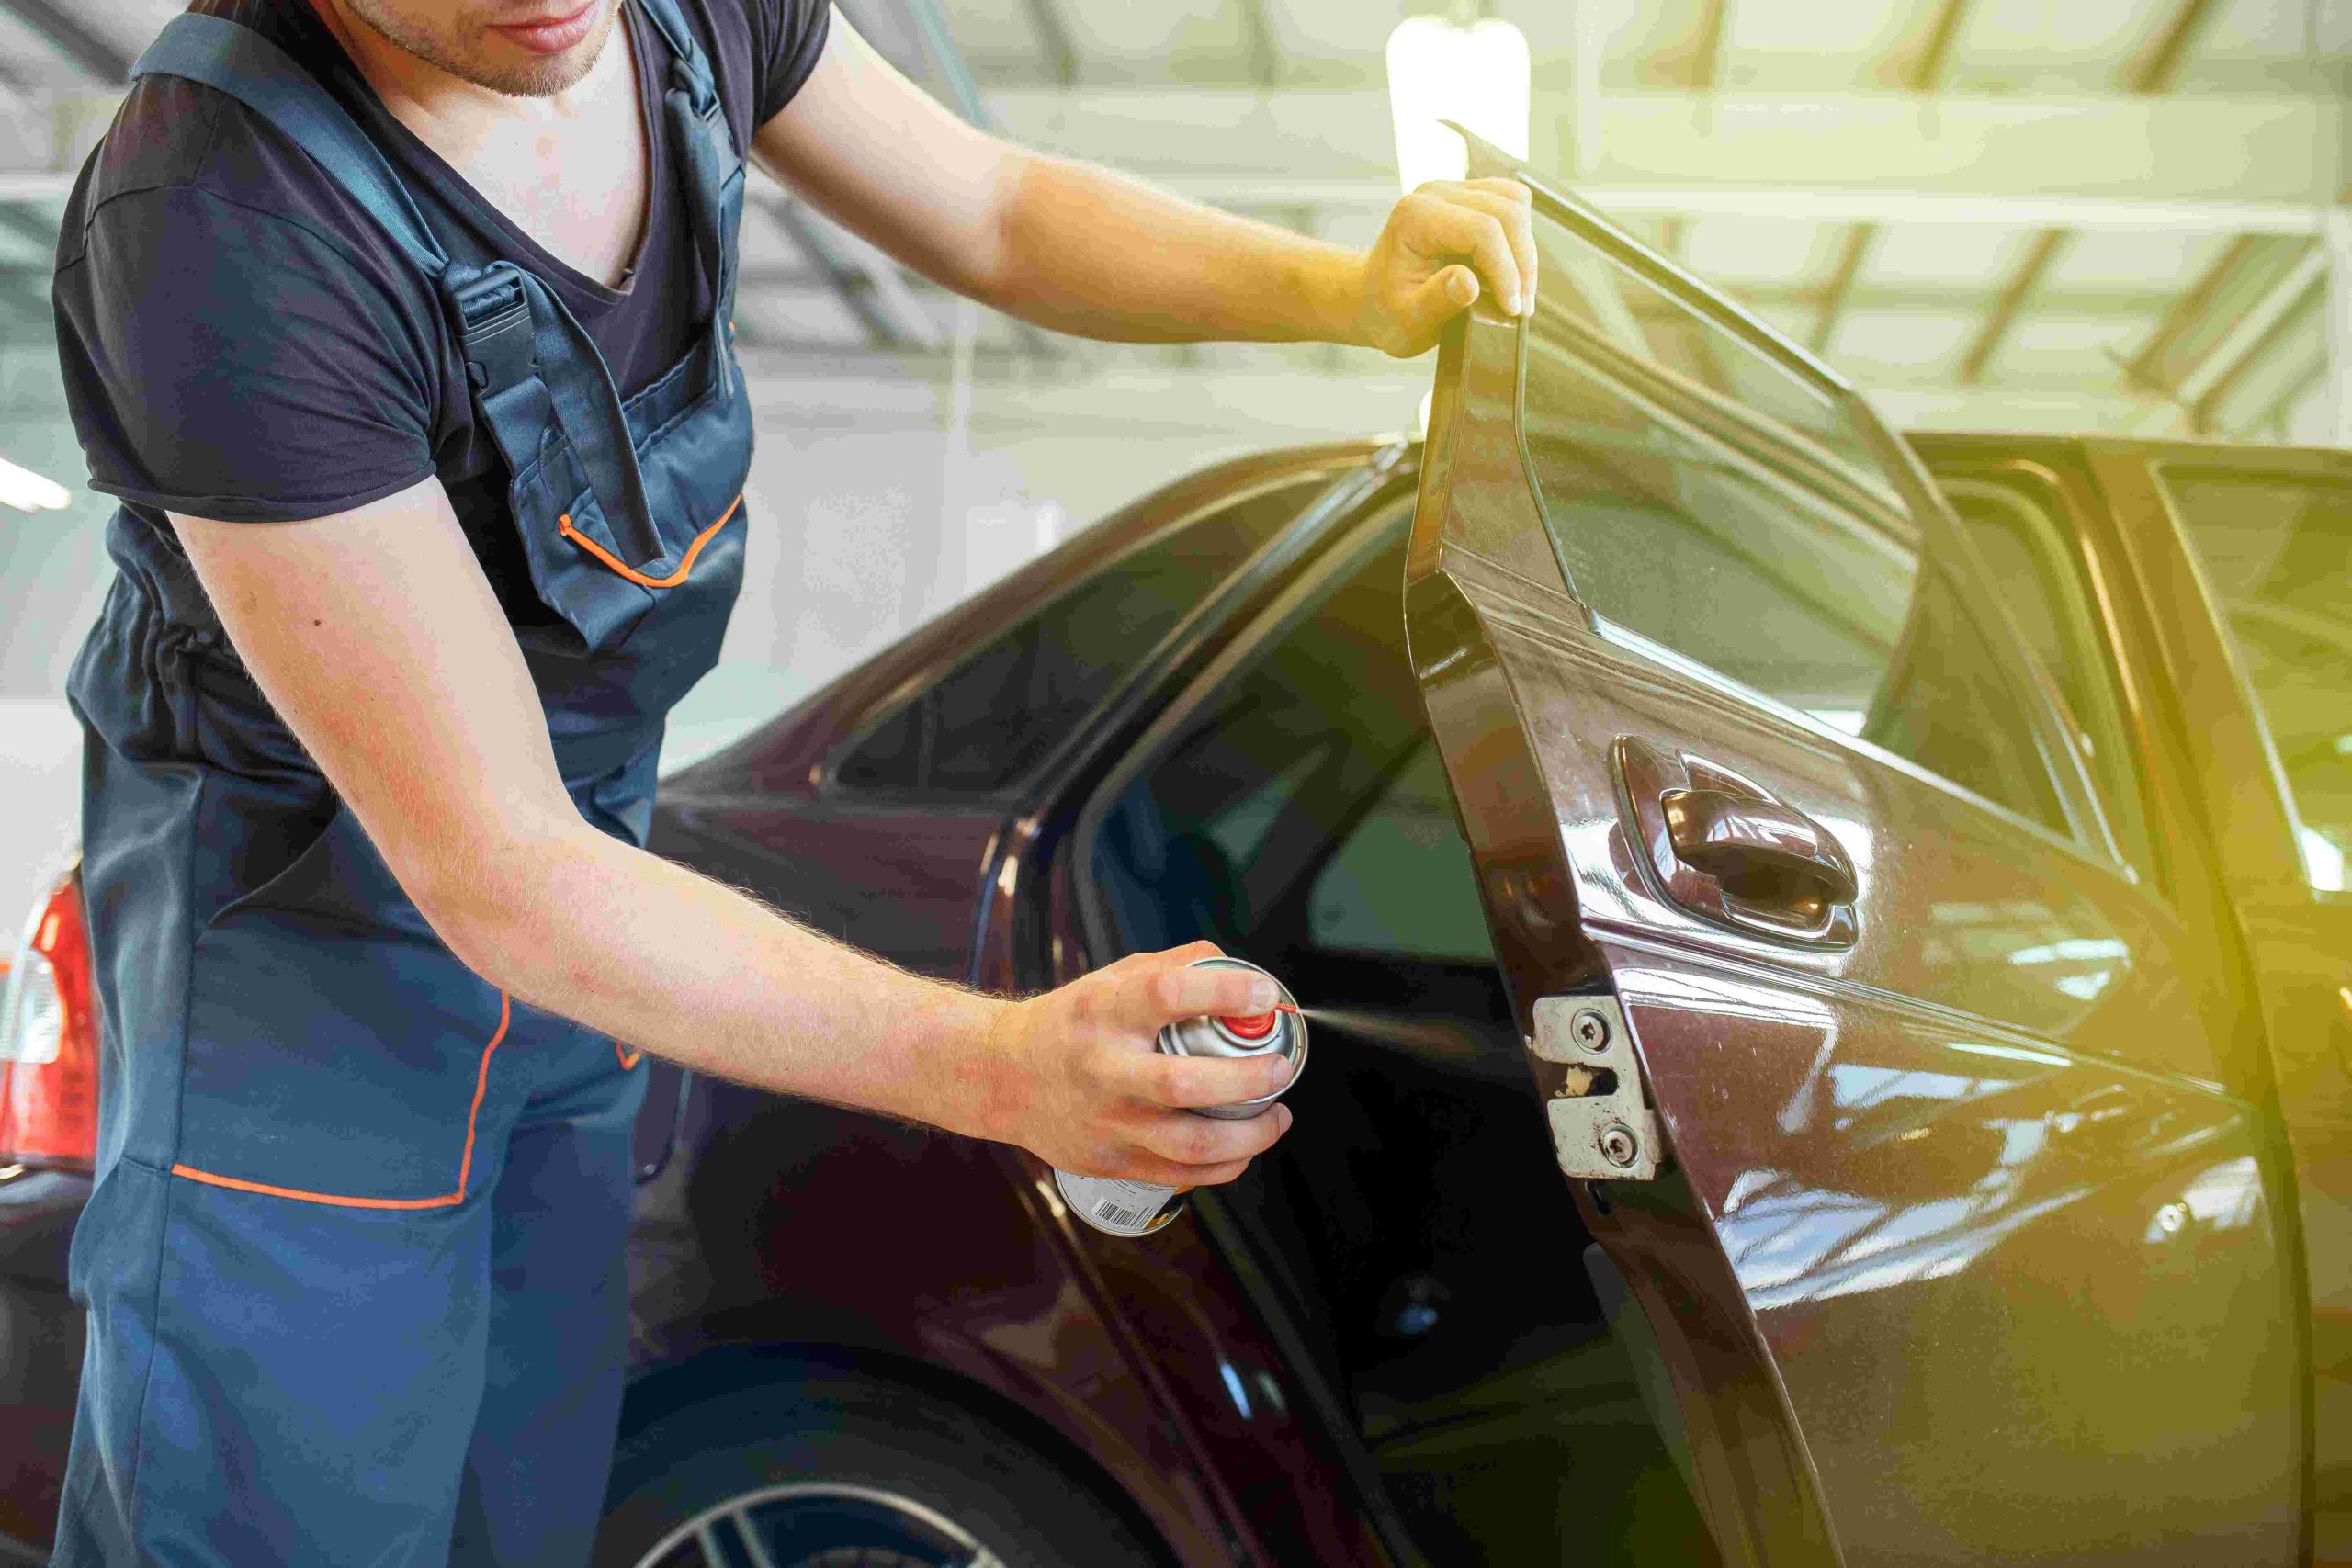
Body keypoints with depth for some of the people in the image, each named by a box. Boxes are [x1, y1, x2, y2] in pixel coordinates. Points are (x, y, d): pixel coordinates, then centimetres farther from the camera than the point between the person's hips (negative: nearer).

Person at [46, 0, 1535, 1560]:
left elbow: (1000, 216, 4)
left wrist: (1344, 290, -13)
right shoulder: (225, 233, -34)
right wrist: (1002, 1069, -40)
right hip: (306, 944, -6)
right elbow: (495, 878, -32)